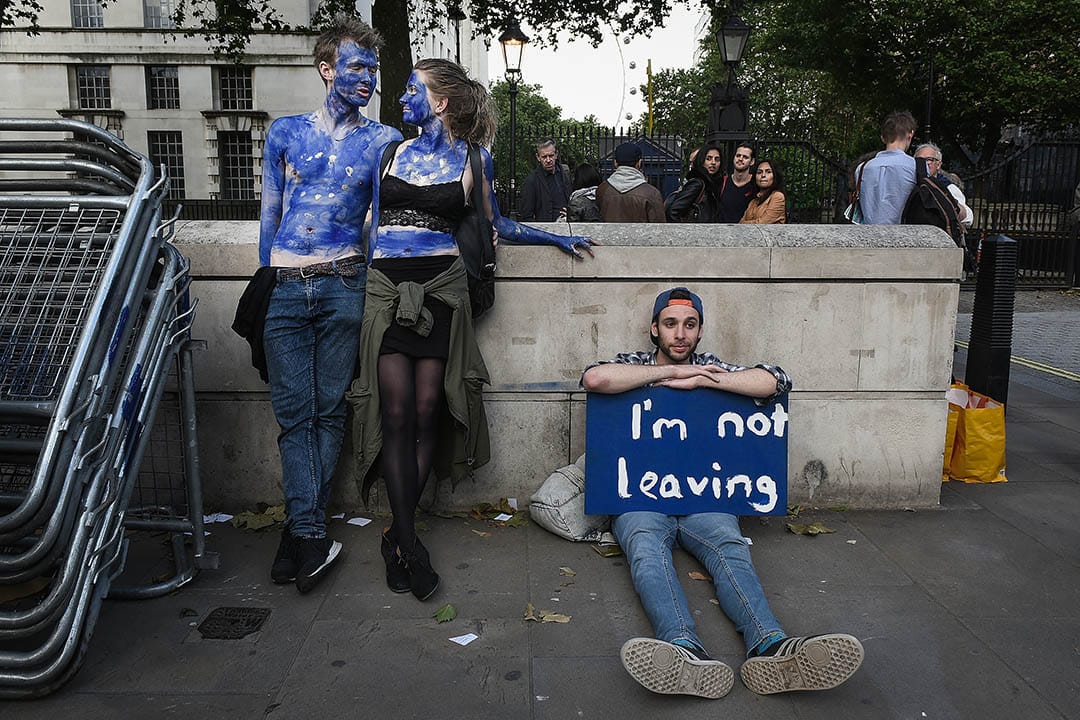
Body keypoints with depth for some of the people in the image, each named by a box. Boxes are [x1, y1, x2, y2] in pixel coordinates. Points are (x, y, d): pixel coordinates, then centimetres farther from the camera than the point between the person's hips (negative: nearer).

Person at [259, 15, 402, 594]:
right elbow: (269, 215, 15)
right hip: (285, 287, 1)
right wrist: (267, 282, 15)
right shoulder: (285, 132, 12)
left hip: (341, 286, -1)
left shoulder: (383, 141, 9)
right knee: (294, 412, -5)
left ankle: (299, 531, 11)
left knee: (329, 410, 1)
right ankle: (311, 535, -3)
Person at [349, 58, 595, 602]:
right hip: (387, 287, 2)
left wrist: (559, 239, 20)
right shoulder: (393, 152, 15)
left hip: (440, 288, -1)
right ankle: (409, 541, -3)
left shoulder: (473, 158, 9)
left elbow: (495, 224, 19)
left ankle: (397, 536, 9)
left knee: (427, 411, -3)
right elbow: (374, 223, 17)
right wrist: (364, 287, 12)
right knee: (396, 411, -7)